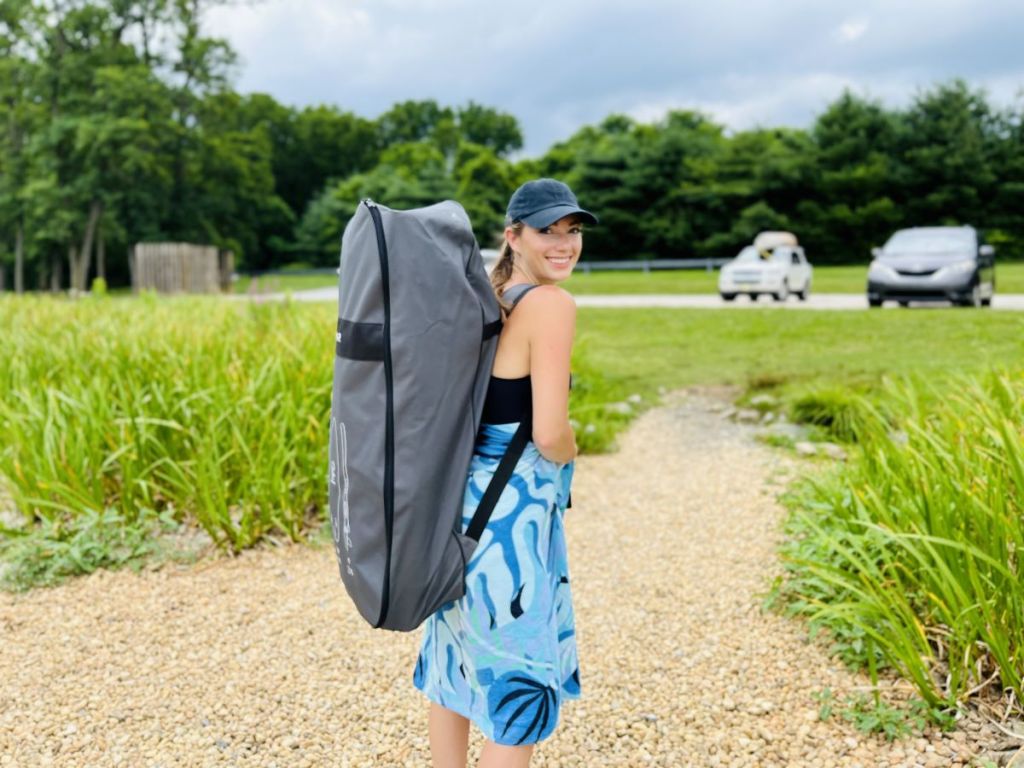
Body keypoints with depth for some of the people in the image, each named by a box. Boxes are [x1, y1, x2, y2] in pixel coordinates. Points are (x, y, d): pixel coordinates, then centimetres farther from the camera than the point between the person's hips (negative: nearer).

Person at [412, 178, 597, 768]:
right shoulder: (552, 304, -16)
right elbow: (549, 434, -21)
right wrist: (570, 452, 0)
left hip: (460, 496, 9)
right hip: (513, 510, -8)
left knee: (457, 657, 21)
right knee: (519, 676, 6)